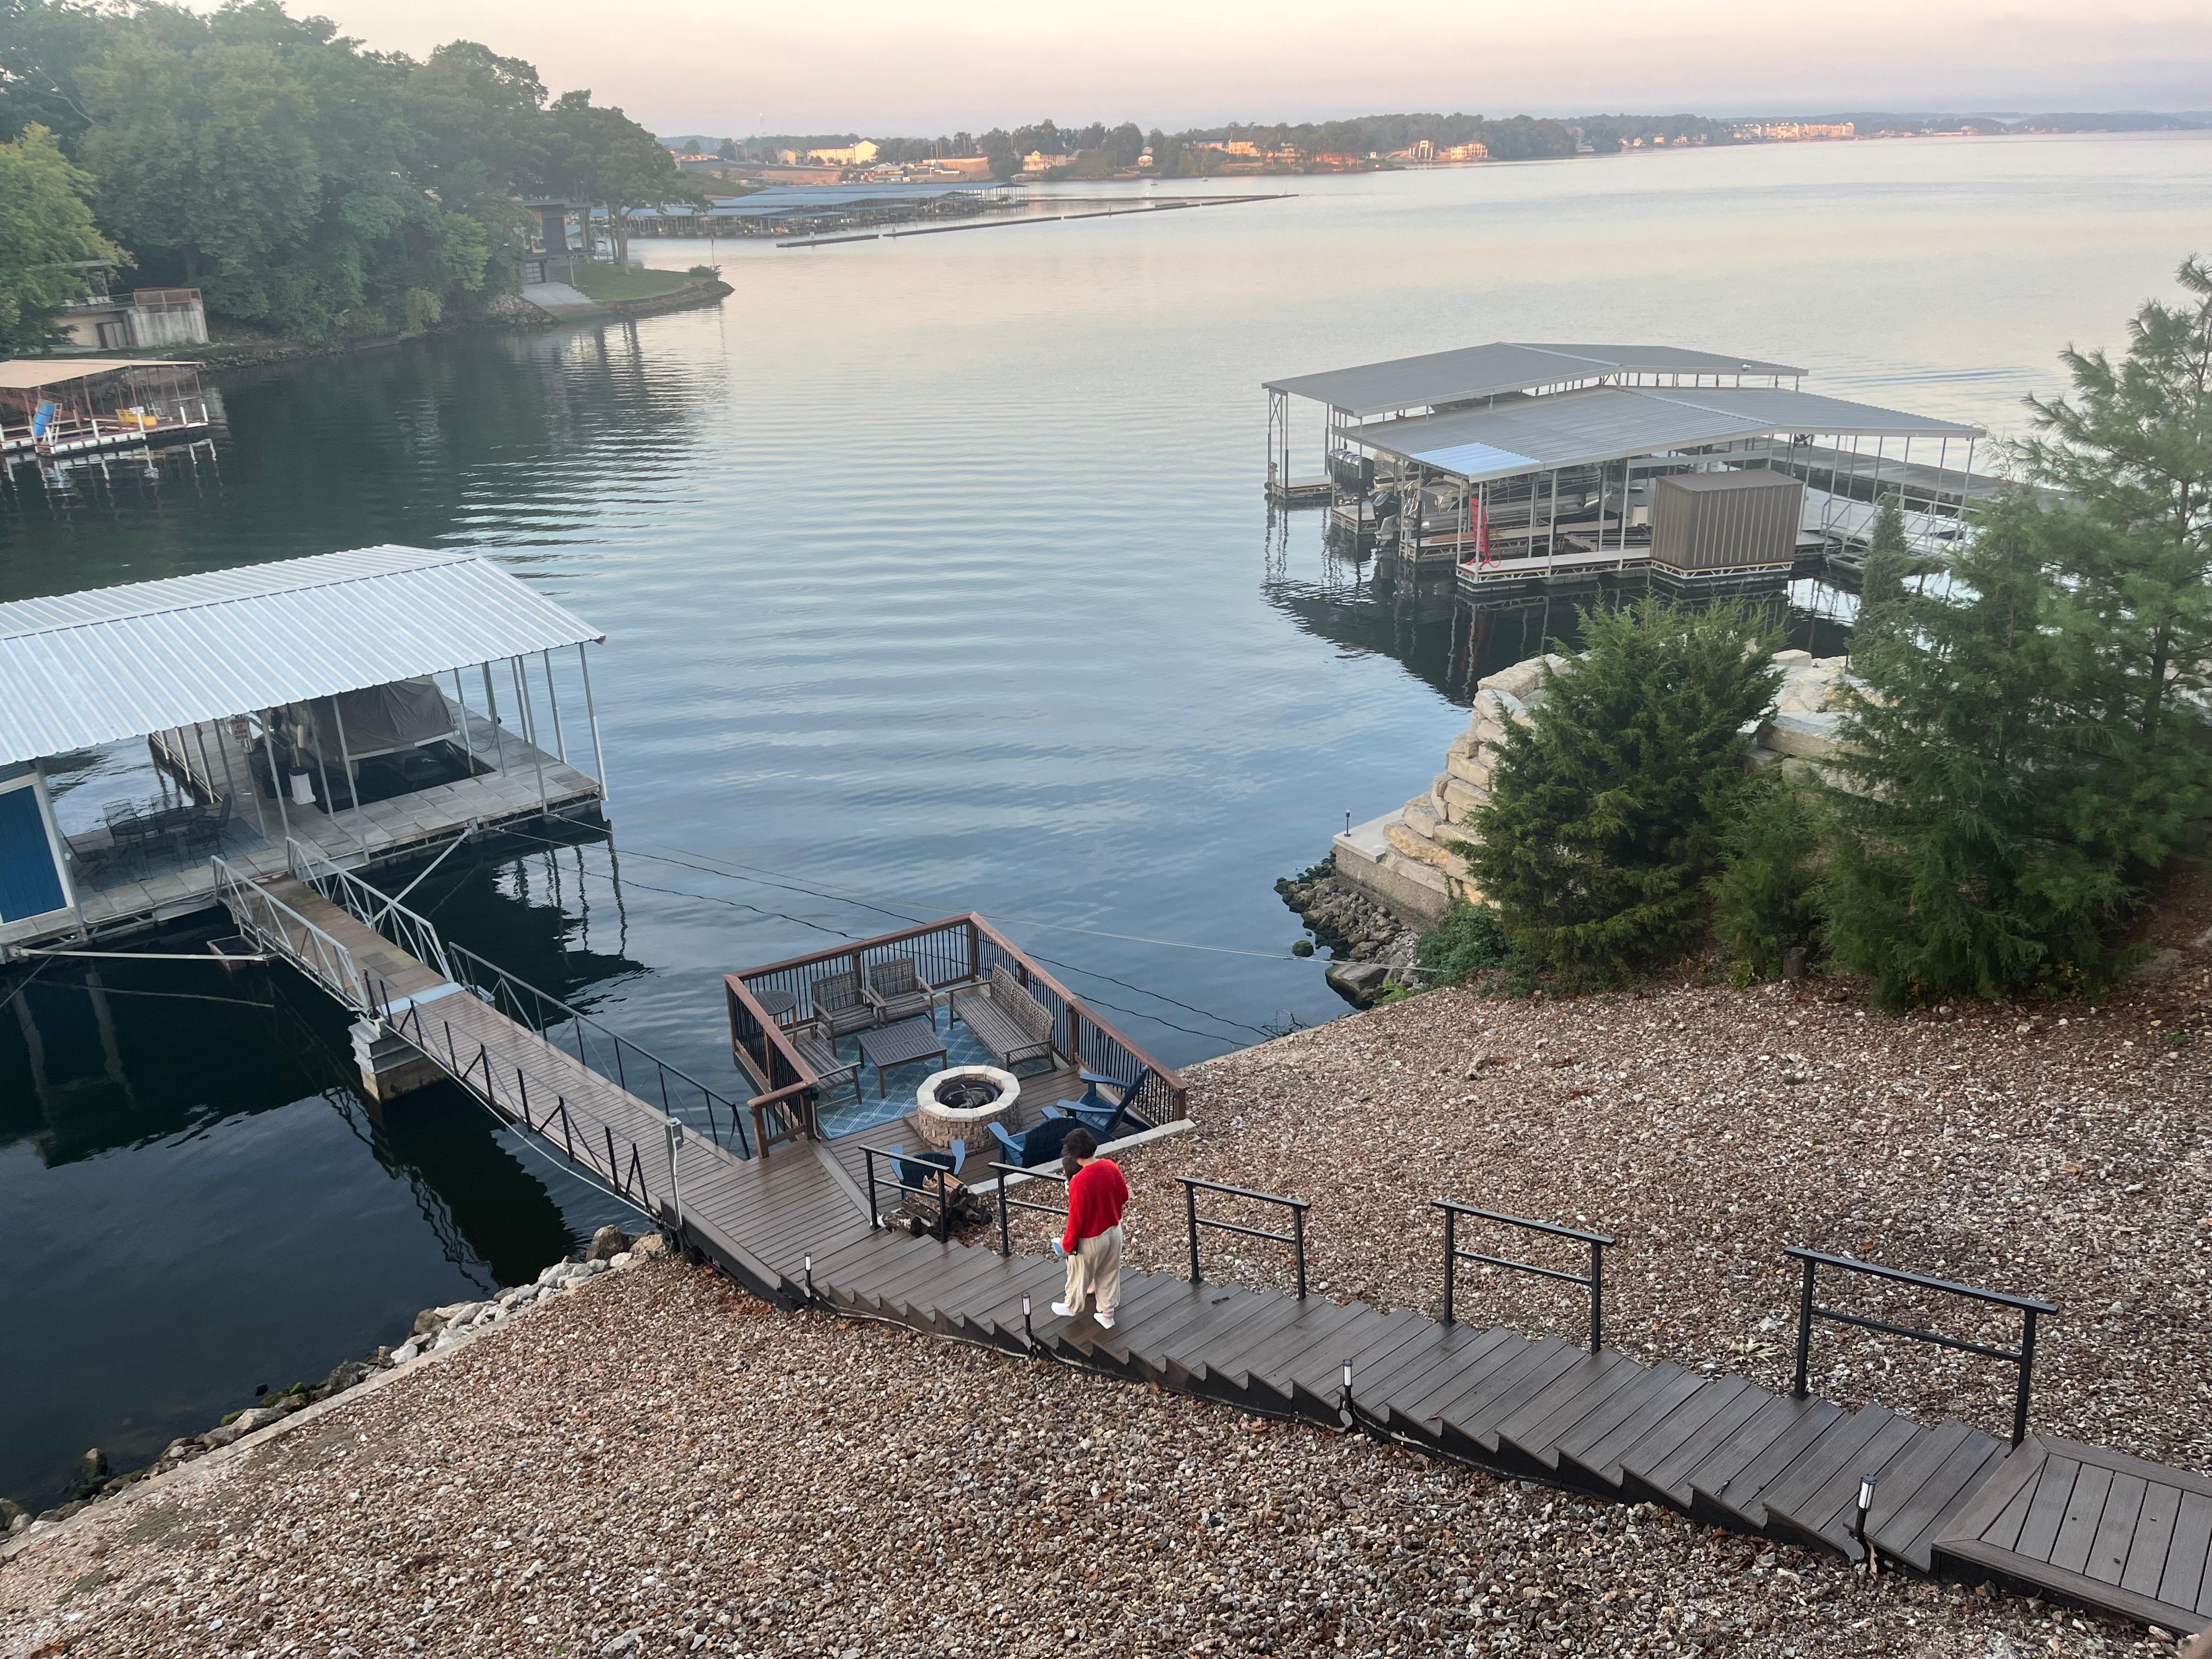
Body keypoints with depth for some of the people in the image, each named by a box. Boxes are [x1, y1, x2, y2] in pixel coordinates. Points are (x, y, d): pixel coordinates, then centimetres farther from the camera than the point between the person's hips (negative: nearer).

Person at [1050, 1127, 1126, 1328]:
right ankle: (1107, 1314, 40)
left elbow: (1076, 1218, -24)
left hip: (1090, 1239, -5)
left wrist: (1068, 1243, -9)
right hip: (1114, 1231, 6)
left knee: (1079, 1275, 22)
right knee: (1109, 1274, 25)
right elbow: (1124, 1197, 3)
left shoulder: (1079, 1182, -32)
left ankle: (1072, 1307, 46)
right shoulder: (1111, 1167, -13)